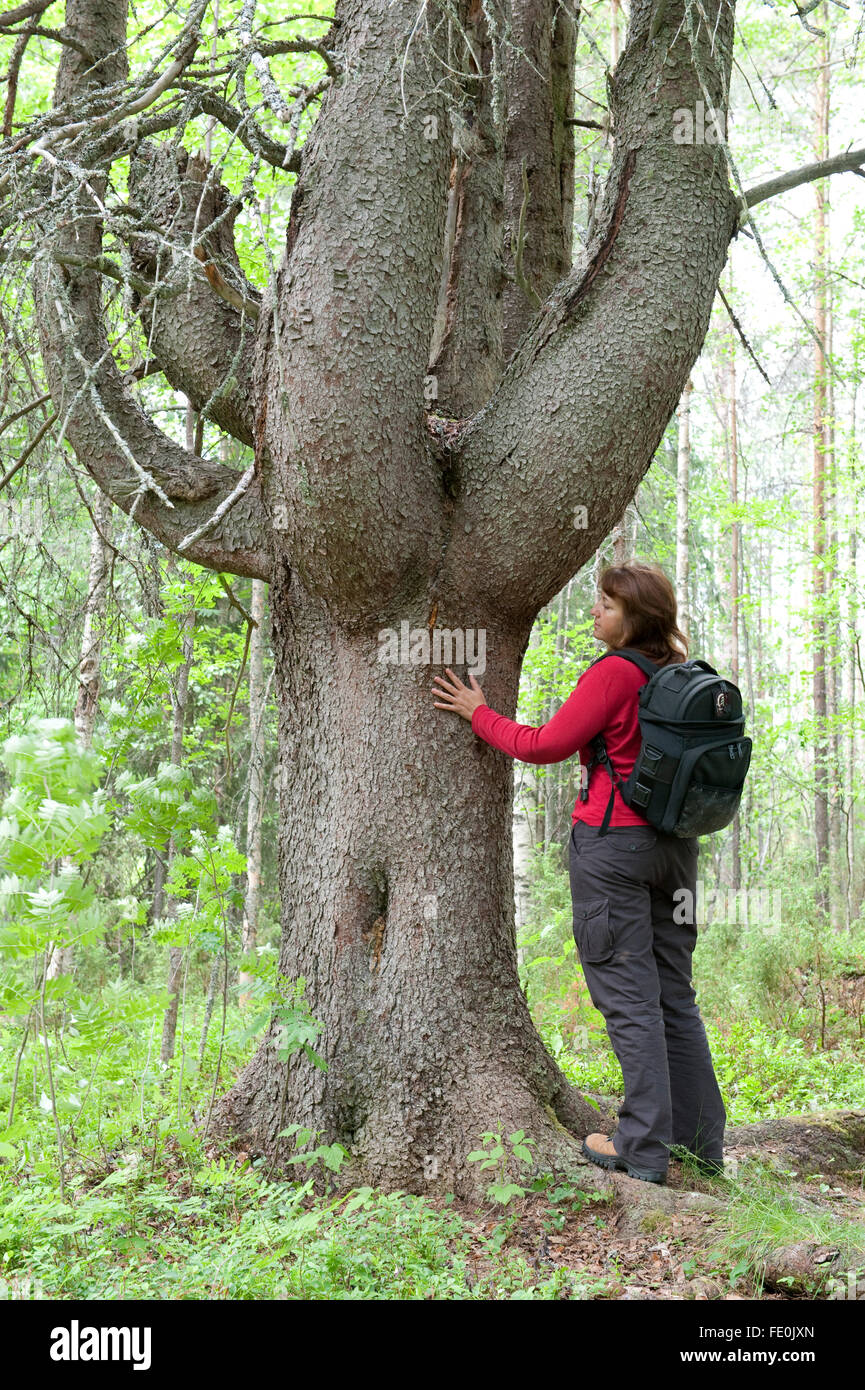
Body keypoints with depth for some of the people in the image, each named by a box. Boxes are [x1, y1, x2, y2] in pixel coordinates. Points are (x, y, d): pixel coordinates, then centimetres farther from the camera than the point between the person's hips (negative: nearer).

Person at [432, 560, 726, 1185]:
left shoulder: (615, 673, -13)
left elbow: (546, 745, -10)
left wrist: (480, 713, 2)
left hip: (615, 842, -7)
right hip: (674, 844, 8)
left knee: (628, 997, -3)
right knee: (674, 994, 13)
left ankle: (643, 1147, 1)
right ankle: (701, 1141, 18)